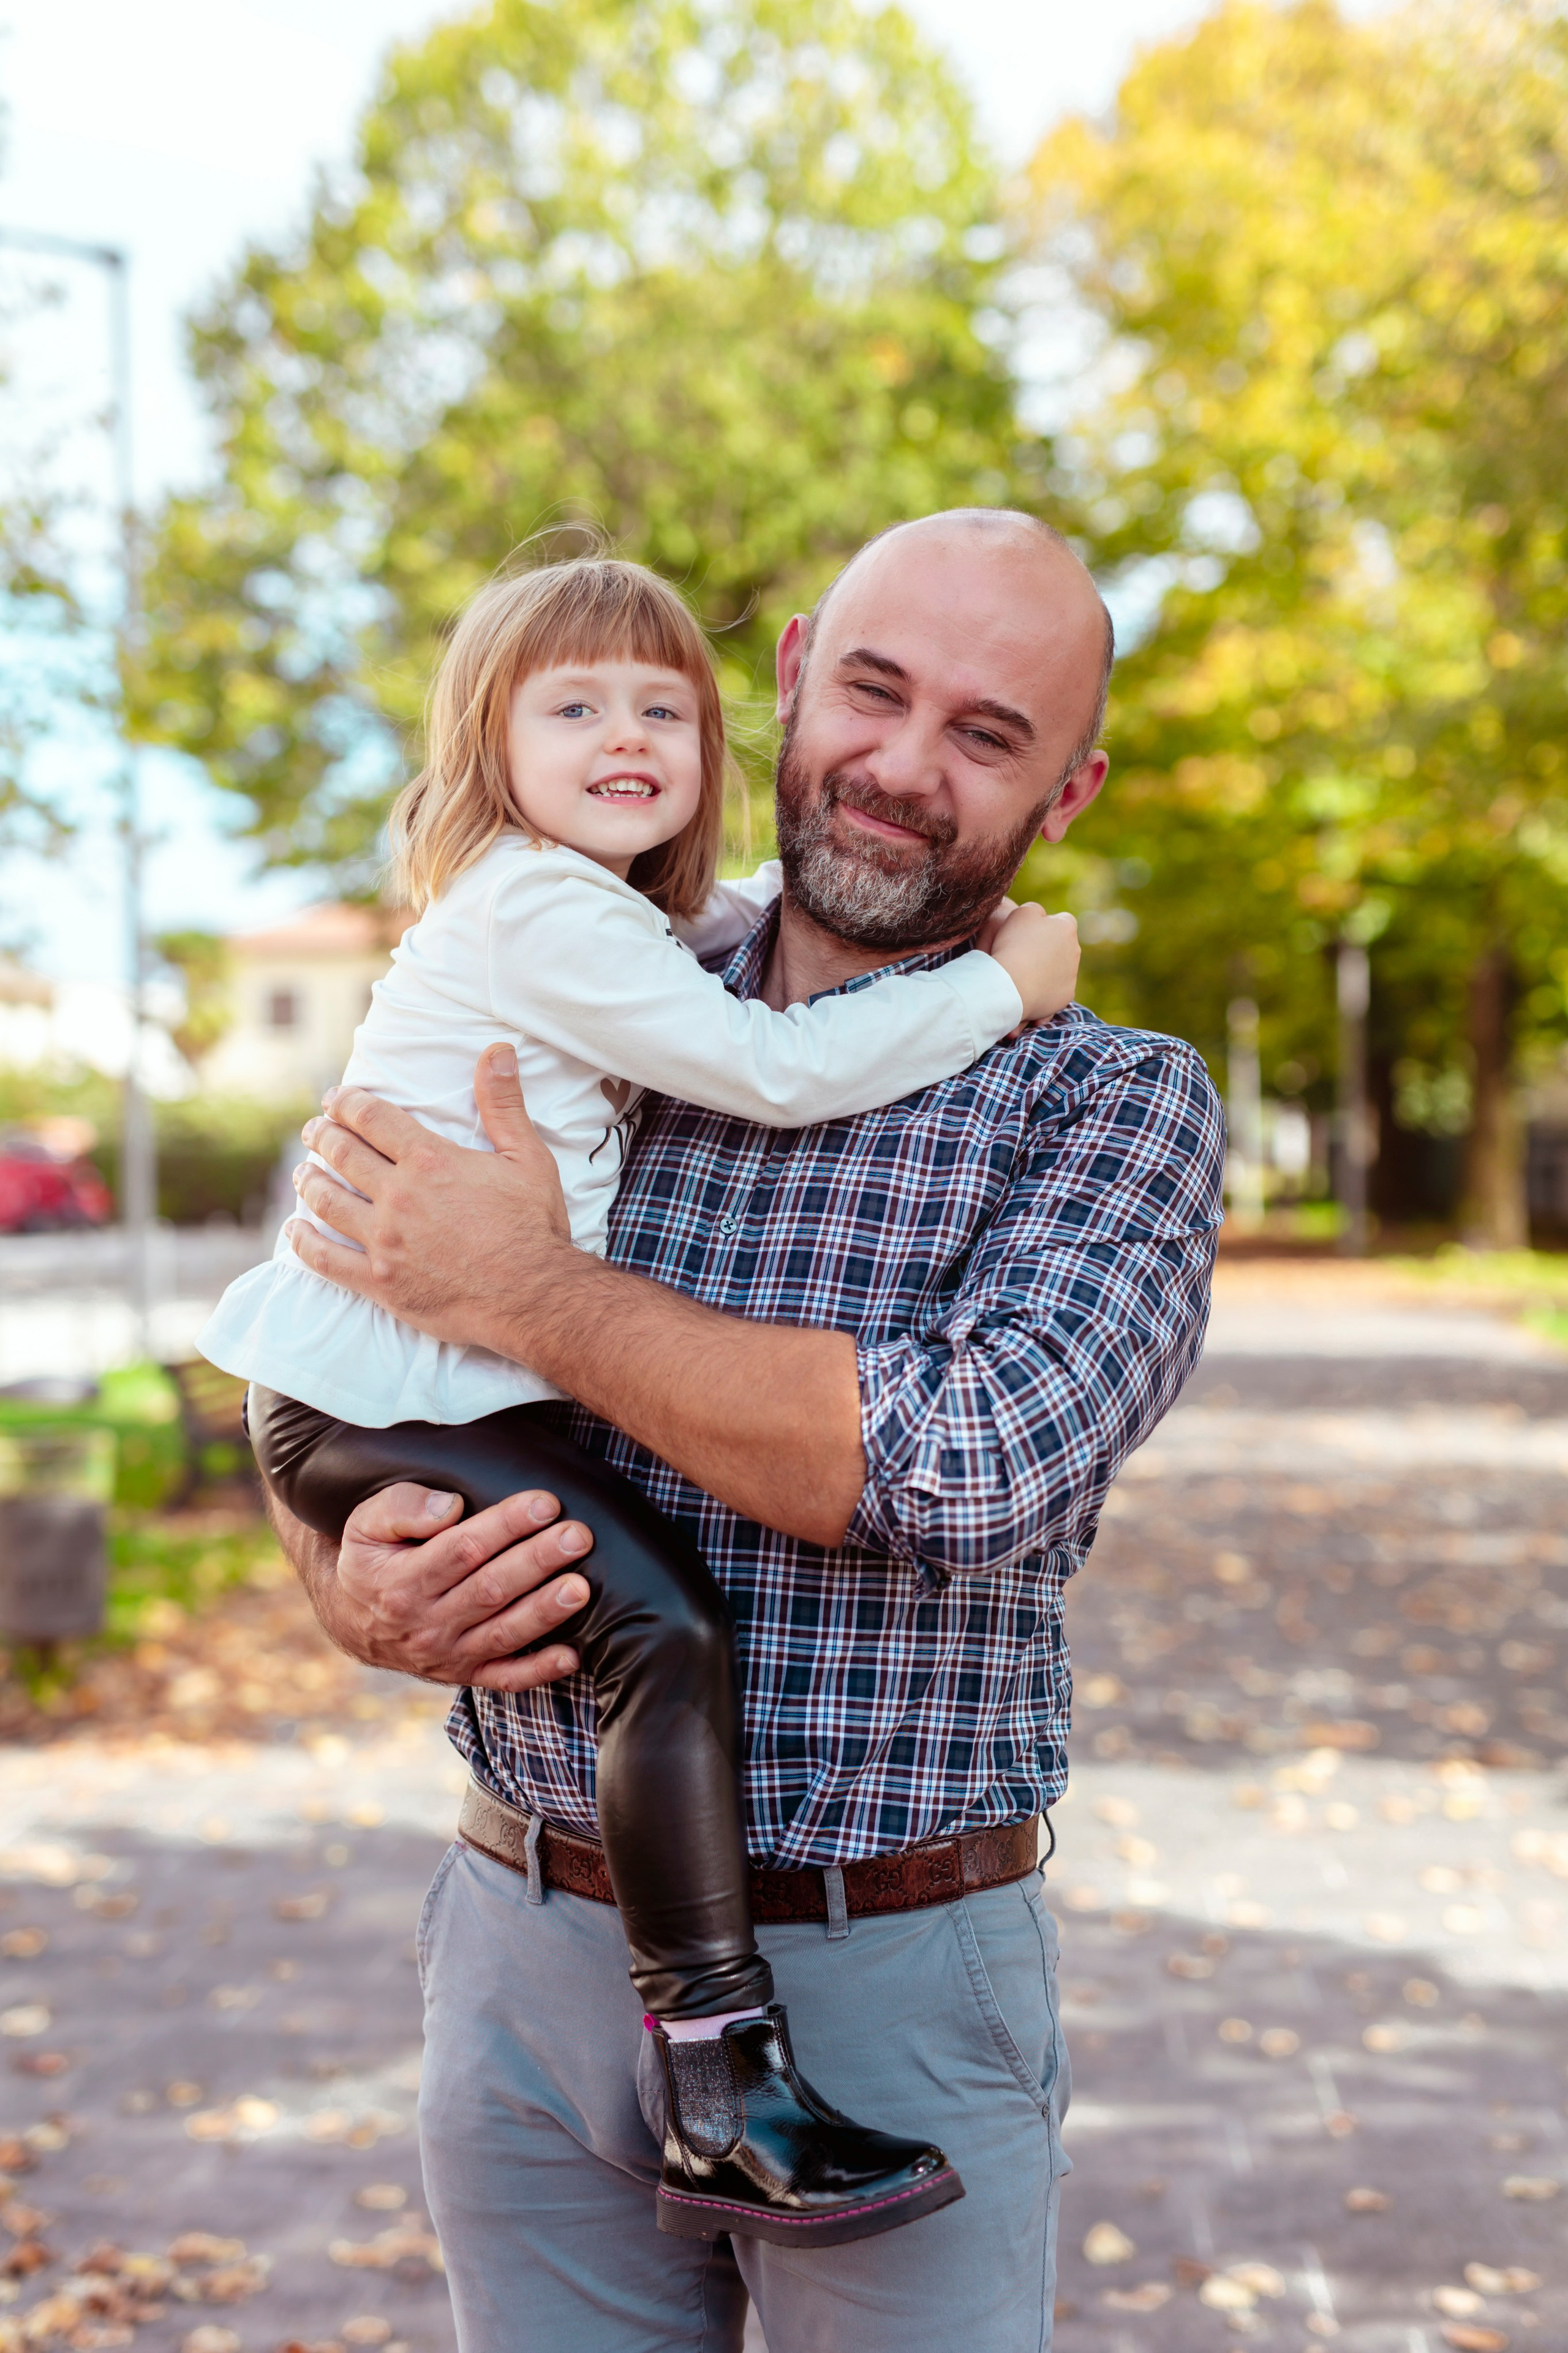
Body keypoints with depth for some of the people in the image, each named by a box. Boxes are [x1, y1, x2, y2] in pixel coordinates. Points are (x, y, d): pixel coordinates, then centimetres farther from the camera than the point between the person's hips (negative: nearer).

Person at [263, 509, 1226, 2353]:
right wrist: (353, 1590, -12)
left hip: (882, 1988, -3)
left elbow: (976, 1468, -22)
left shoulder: (1117, 1100, -6)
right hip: (526, 1951, 3)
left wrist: (529, 1293, -16)